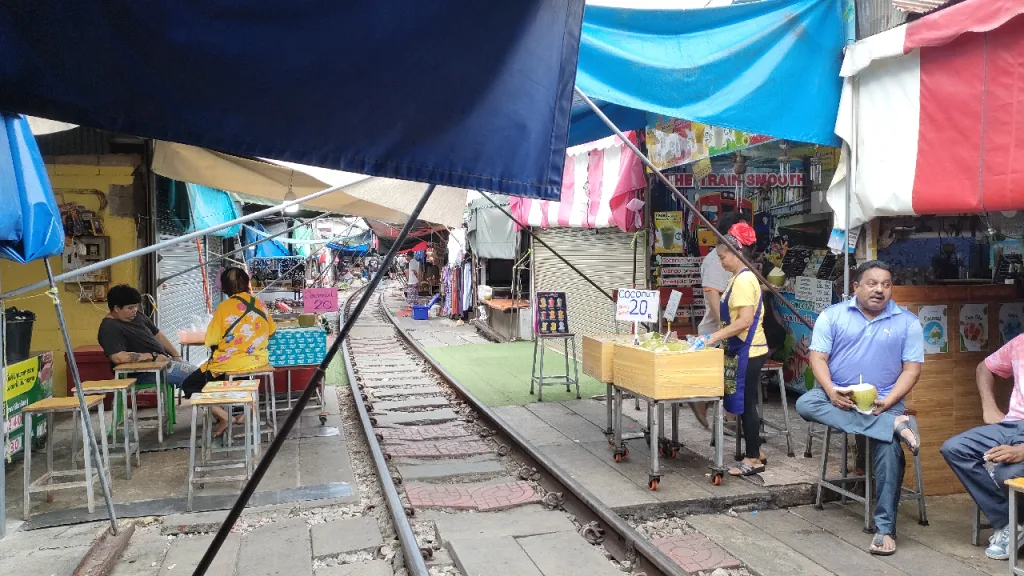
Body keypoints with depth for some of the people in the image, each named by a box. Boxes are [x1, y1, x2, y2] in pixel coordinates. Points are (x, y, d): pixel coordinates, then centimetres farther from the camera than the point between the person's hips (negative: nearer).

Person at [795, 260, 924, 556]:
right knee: (806, 404, -31)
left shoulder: (907, 322, 4)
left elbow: (911, 369, 0)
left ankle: (885, 528, -12)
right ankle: (895, 424, -32)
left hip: (883, 401, -1)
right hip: (837, 396, 1)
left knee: (889, 447, -27)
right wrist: (831, 391, -20)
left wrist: (887, 402, -15)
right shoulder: (832, 315, 3)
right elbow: (818, 358, -2)